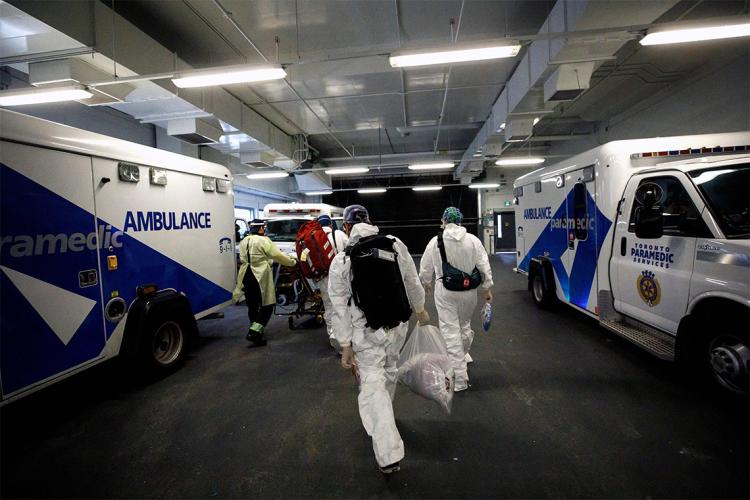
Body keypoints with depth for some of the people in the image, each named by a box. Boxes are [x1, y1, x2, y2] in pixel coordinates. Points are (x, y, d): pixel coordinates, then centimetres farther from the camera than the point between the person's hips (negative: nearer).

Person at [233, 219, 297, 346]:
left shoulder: (244, 241, 12)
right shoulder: (263, 241, -10)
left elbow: (243, 259, 15)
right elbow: (278, 256, -10)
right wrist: (293, 262, 3)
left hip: (246, 277, 7)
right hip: (260, 278, -7)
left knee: (252, 306, 16)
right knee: (267, 306, 2)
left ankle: (255, 331, 26)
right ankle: (254, 332, -7)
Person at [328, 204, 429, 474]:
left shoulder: (340, 261, -9)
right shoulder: (396, 244, -5)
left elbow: (340, 307, -8)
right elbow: (413, 282, 4)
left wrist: (345, 346, -1)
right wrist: (420, 310, 20)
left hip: (366, 332, -3)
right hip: (397, 324, 4)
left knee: (373, 385, 4)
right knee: (389, 371, 26)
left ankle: (388, 454, 1)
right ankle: (384, 417, 50)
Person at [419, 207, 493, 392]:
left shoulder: (435, 241, -6)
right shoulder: (473, 240, -3)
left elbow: (425, 267, 4)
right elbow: (484, 266, -1)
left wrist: (426, 283, 23)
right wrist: (487, 288, 9)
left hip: (445, 291, -3)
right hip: (469, 290, 3)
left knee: (451, 331, 2)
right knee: (464, 324, 25)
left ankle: (460, 378, 4)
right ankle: (463, 354, 51)